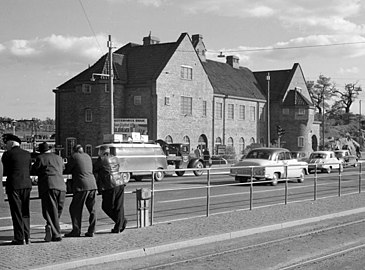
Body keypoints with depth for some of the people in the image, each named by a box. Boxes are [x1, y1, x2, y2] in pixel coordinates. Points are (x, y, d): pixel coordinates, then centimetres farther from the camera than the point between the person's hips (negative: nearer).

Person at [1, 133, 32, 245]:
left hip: (14, 185, -5)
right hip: (27, 184, 5)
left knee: (16, 212, 0)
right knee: (25, 212, 13)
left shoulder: (7, 154, -6)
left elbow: (6, 172, 2)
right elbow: (29, 170, 11)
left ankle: (19, 238, 0)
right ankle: (27, 237, 12)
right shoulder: (27, 154, 9)